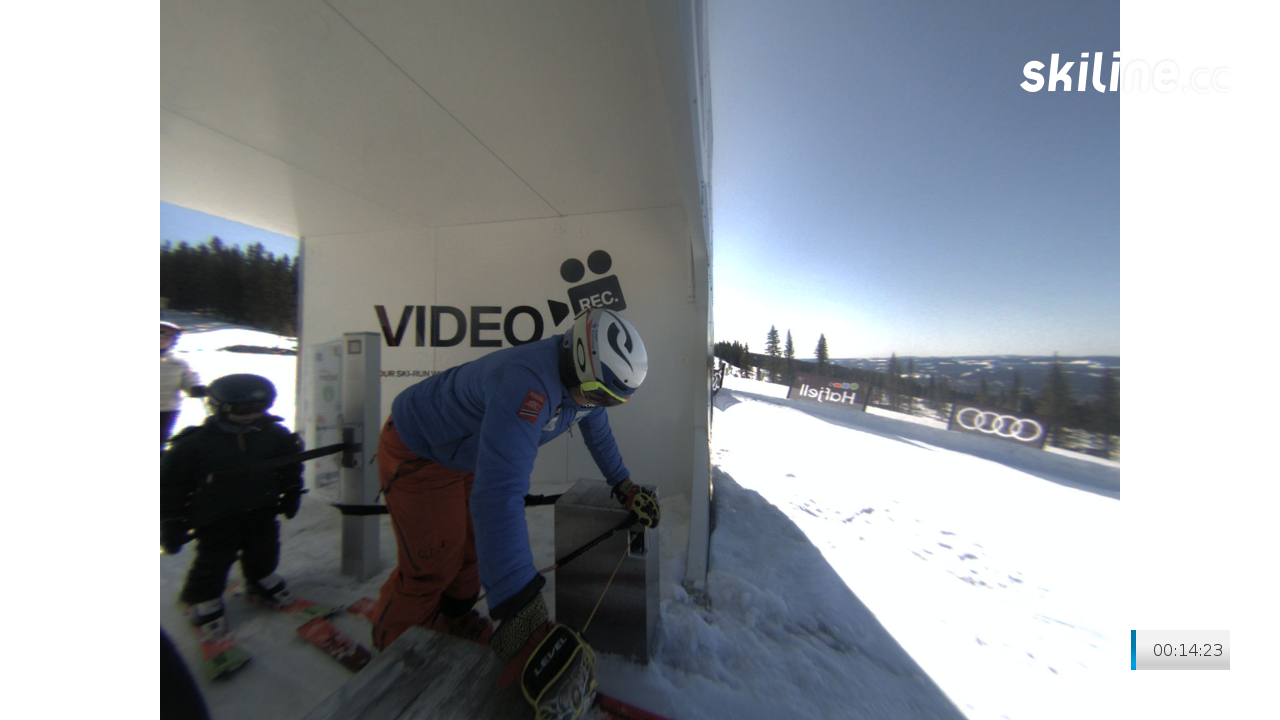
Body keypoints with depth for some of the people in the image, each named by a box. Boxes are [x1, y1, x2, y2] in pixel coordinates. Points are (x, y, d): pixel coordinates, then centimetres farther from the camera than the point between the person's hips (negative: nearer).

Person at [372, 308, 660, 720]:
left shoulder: (581, 376, -15)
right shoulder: (531, 383, -44)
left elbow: (597, 431, 4)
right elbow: (498, 494, -49)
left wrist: (624, 487, 11)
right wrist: (522, 620, -46)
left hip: (470, 450, 8)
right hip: (417, 452, -7)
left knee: (477, 545, 19)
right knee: (433, 565, 6)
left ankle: (452, 622, 47)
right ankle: (392, 646, 37)